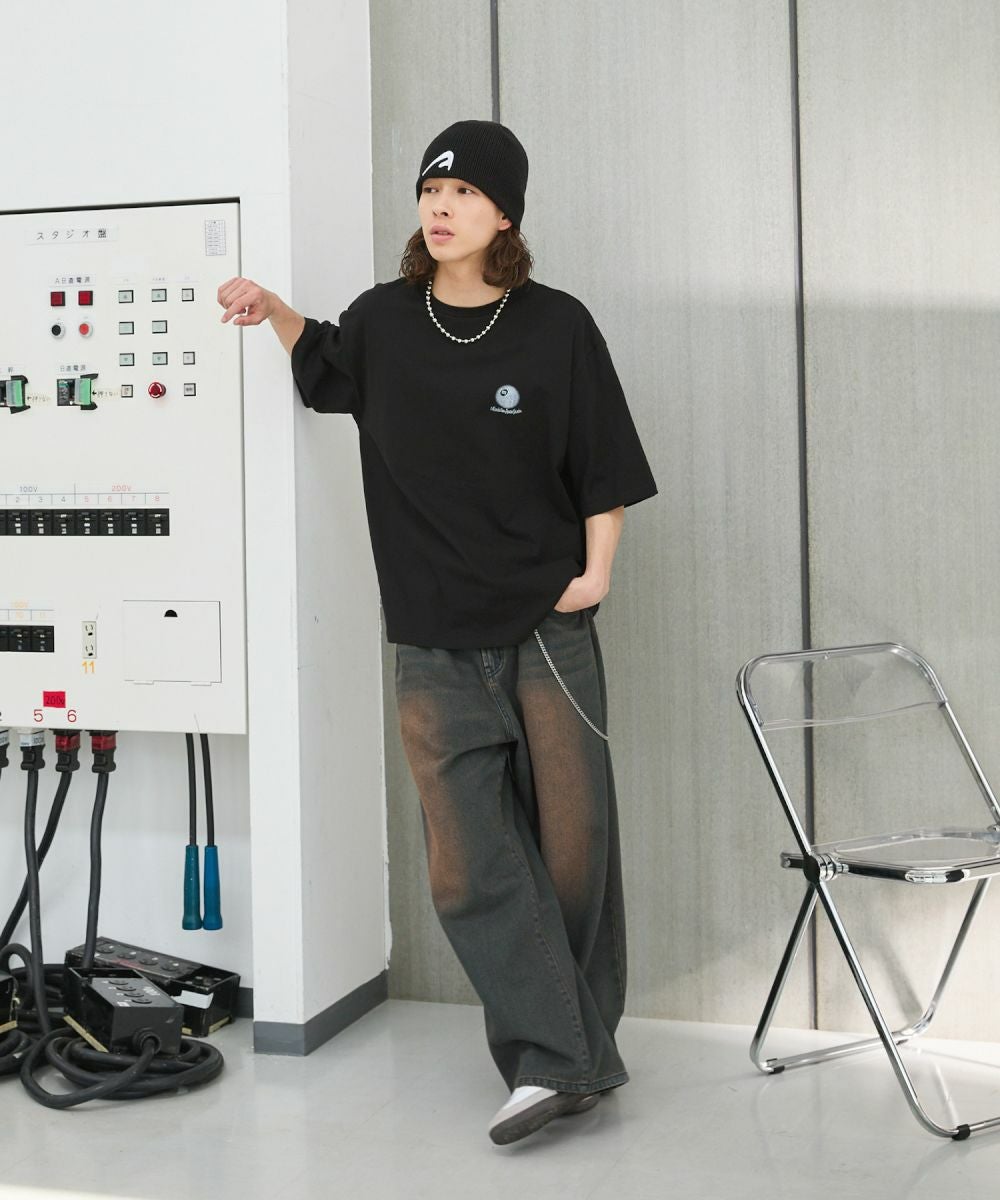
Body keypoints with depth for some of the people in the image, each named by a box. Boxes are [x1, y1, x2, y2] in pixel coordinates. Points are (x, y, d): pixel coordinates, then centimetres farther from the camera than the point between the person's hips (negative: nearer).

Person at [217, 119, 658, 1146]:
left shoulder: (556, 328, -2)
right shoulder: (383, 321, 5)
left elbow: (604, 466, 3)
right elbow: (323, 368, 27)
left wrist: (597, 570, -7)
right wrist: (271, 311, 11)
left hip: (549, 629, -2)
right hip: (437, 643, 2)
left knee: (572, 847, 3)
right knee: (469, 864, -5)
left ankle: (581, 1049, 19)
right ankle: (553, 1061, 1)